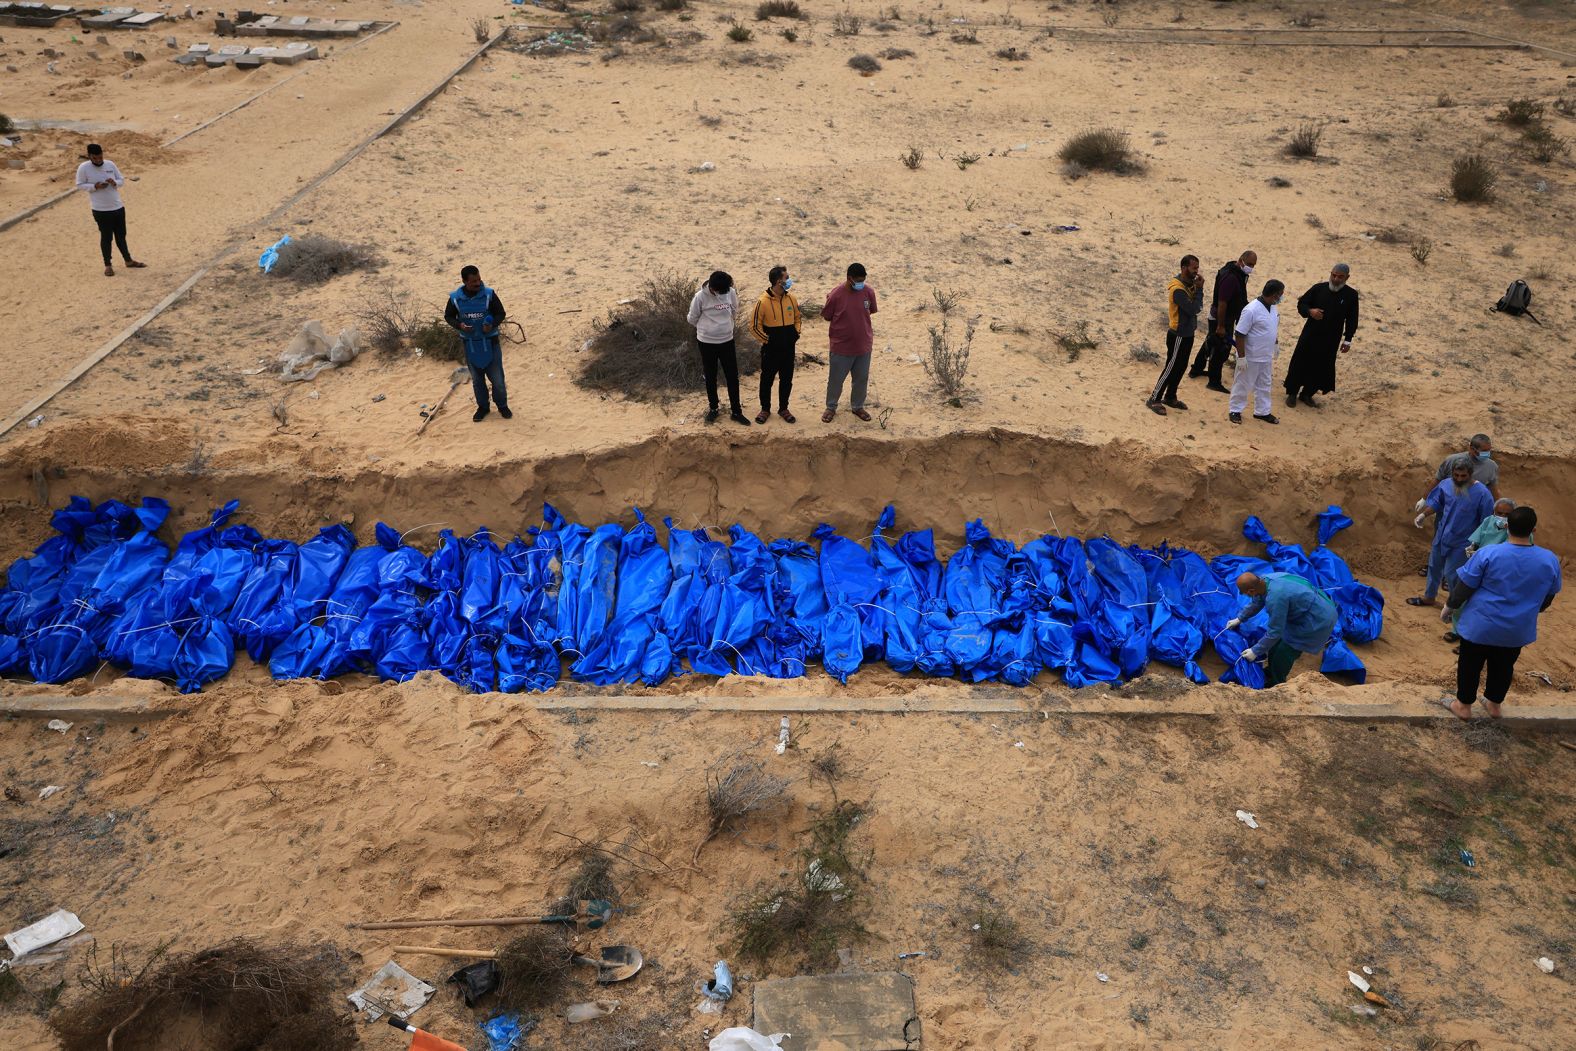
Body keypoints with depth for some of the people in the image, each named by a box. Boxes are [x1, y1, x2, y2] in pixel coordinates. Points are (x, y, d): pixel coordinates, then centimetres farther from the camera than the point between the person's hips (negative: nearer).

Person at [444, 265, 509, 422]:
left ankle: (502, 406, 26)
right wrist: (459, 325, -15)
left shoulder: (489, 294, -12)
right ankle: (482, 407, 31)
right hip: (470, 344, 2)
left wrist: (492, 324, -23)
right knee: (476, 379, 14)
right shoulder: (455, 298, -8)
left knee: (497, 377, 5)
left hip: (490, 342, -2)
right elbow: (448, 316, 5)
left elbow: (501, 313, -3)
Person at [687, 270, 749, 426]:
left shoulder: (731, 292, -9)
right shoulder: (700, 296, -18)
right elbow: (692, 319, -4)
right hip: (707, 343, -2)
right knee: (711, 378, 11)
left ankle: (736, 411, 14)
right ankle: (714, 408, 29)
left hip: (727, 341, 2)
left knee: (733, 377, 4)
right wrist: (707, 329, 9)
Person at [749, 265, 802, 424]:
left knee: (786, 380, 12)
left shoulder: (792, 298, -2)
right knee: (767, 380, 10)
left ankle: (783, 408, 28)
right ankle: (765, 409, 26)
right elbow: (754, 326, -11)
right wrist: (768, 340, -12)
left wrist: (796, 333, 1)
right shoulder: (763, 301, -17)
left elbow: (798, 318, 14)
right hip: (771, 349, -4)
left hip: (788, 349, 4)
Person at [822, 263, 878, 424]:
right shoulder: (836, 295, -19)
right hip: (841, 346, -3)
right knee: (835, 379, 12)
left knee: (862, 379, 17)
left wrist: (858, 321, 5)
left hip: (863, 345, 3)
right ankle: (831, 407, 33)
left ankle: (857, 406, 38)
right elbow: (827, 316, -4)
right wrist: (844, 323, 2)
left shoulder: (869, 292, -9)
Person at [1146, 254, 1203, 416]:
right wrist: (1199, 289, -19)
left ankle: (1170, 397, 29)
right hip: (1178, 336, -9)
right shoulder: (1178, 289, -25)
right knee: (1171, 368, -2)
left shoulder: (1188, 283, 4)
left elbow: (1198, 306, 5)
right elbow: (1193, 309, -28)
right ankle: (1154, 399, 7)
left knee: (1181, 367, 17)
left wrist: (1197, 289, -10)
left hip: (1187, 334, 9)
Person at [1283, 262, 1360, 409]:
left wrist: (1347, 340, 0)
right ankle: (1292, 393, 18)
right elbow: (1301, 303, 1)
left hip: (1330, 340, 1)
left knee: (1321, 368, 8)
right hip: (1310, 335, -1)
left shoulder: (1351, 295, -5)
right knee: (1299, 363, 2)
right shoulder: (1319, 288, -6)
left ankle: (1307, 394, 25)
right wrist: (1310, 311, -21)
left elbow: (1352, 320, 1)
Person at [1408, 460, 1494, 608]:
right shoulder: (1445, 485, -9)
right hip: (1441, 536, 6)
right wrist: (1423, 514, -10)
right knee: (1434, 567, 21)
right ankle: (1429, 597, 43)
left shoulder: (1482, 493, -23)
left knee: (1451, 574, 1)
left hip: (1461, 543, -6)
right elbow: (1435, 502, 8)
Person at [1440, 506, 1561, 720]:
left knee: (1470, 664, 15)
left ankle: (1463, 705, 29)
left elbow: (1463, 588, -12)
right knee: (1503, 666, 23)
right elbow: (1547, 598, 5)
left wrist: (1449, 608, 5)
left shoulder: (1488, 554, -21)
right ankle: (1494, 704, 39)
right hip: (1518, 630, 3)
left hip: (1480, 625, -3)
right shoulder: (1549, 560, -11)